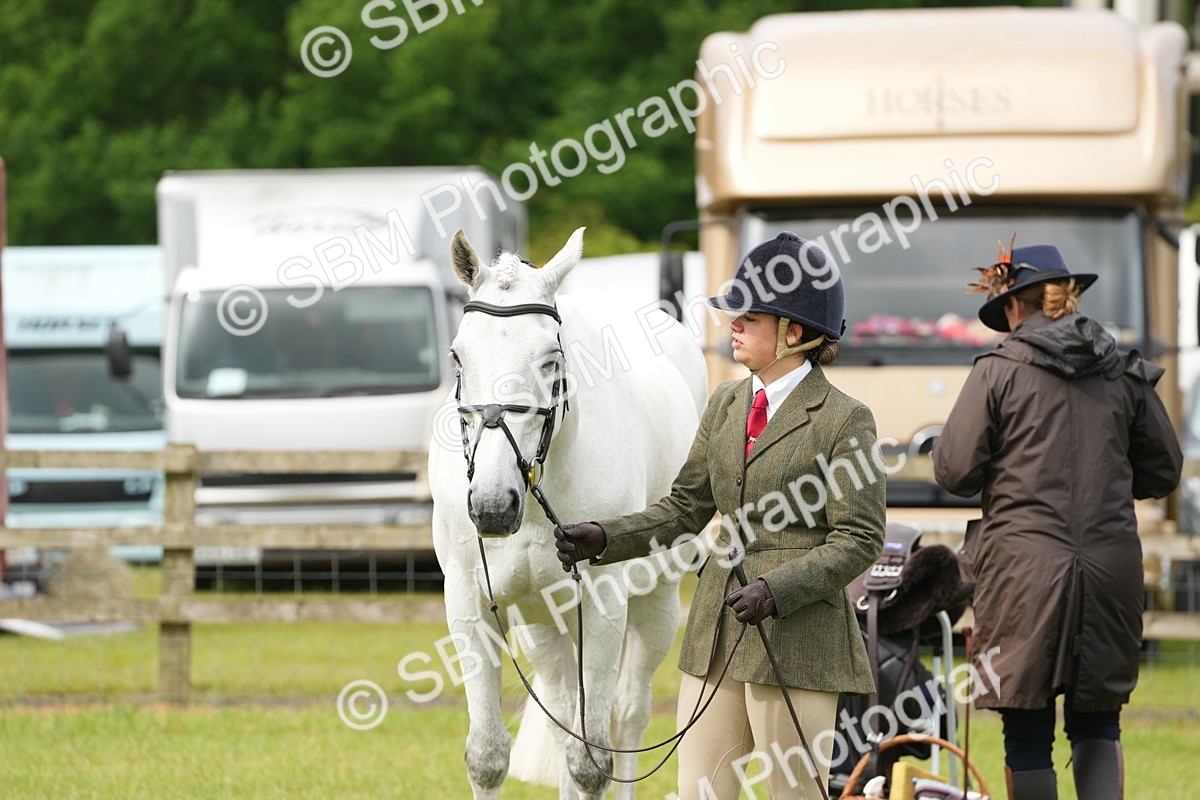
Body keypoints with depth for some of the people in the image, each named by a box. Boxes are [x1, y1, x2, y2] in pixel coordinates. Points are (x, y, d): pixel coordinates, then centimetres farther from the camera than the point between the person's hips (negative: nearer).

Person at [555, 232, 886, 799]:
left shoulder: (843, 420, -9)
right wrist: (603, 540, 2)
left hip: (797, 634, -7)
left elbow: (858, 541, -11)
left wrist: (775, 589, -23)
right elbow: (686, 508, 16)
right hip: (716, 630, 7)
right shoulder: (725, 405, 12)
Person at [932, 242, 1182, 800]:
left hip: (1024, 562, -3)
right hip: (1111, 561, 3)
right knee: (1096, 721, 11)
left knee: (1027, 732, 3)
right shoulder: (1123, 374, 8)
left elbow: (954, 471, -5)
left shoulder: (998, 372, -3)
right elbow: (1163, 472, 14)